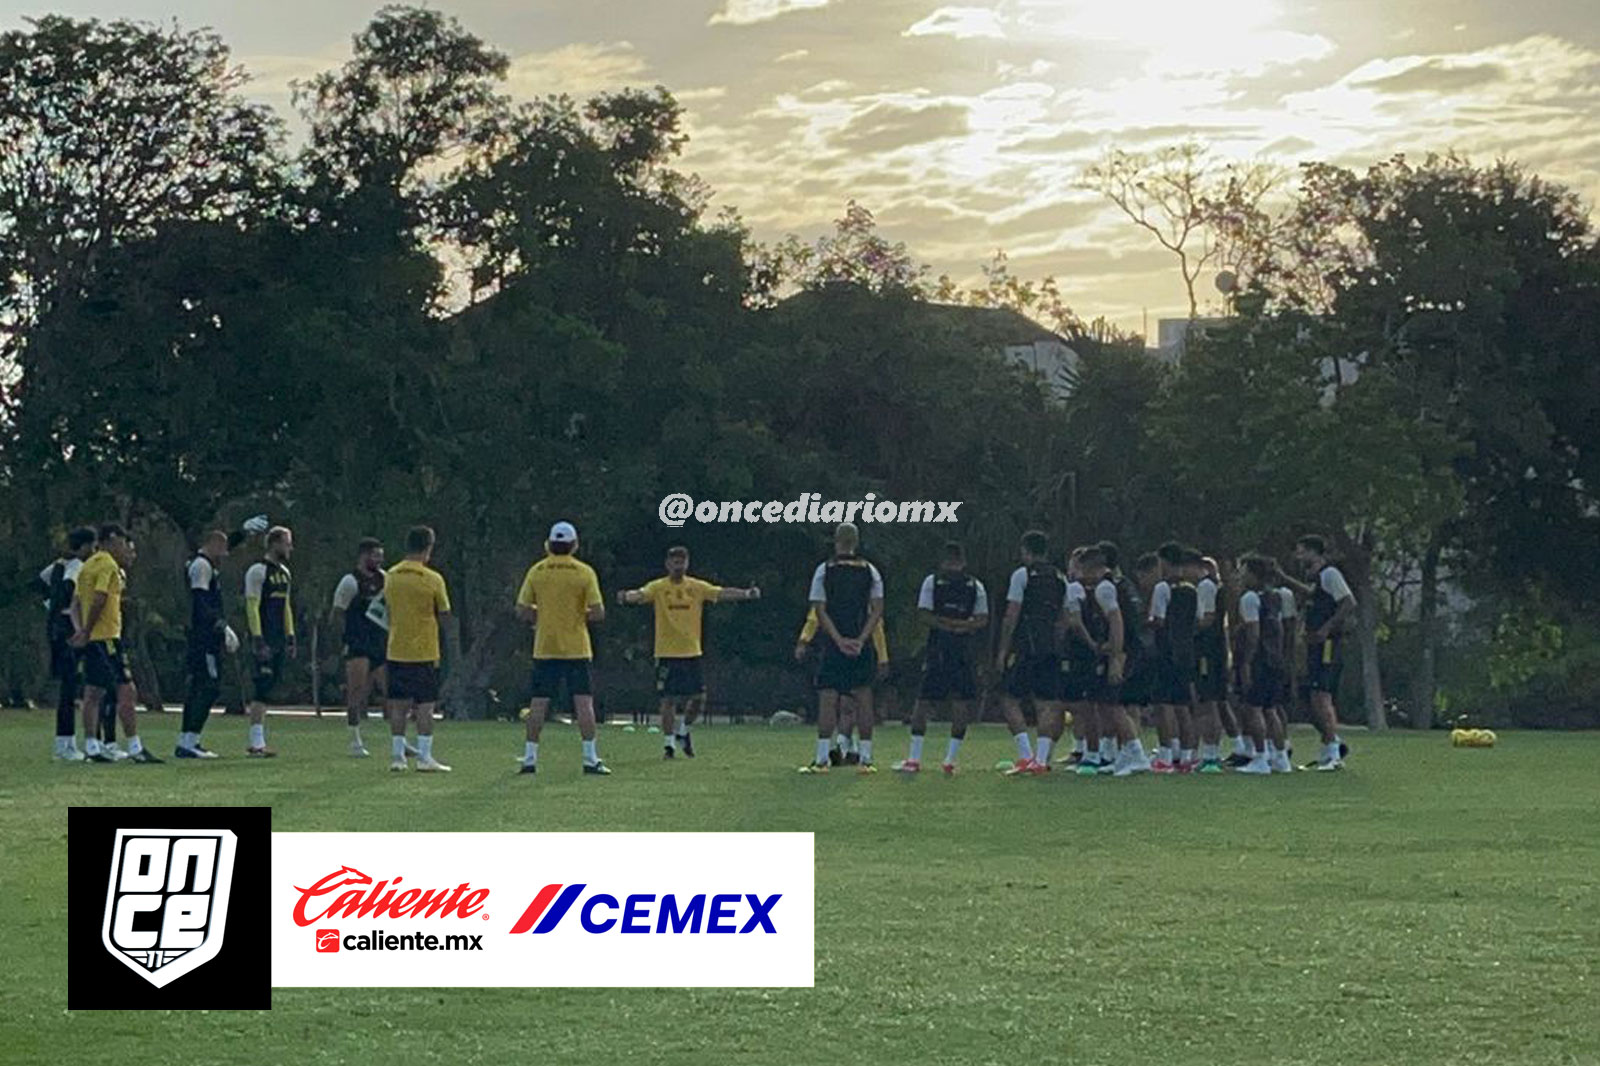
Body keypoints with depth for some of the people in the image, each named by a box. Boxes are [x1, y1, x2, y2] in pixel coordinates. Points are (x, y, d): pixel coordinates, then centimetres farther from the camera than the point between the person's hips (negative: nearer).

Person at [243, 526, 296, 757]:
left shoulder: (284, 572, 17)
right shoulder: (258, 571, -10)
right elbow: (252, 606, -14)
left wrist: (290, 638, 18)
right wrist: (258, 640, -19)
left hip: (279, 641, 9)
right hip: (264, 640, -9)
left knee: (269, 688, 8)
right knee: (262, 689, -11)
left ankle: (258, 742, 12)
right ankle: (256, 744, -11)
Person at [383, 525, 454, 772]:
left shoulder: (390, 576, 4)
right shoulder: (432, 579, -10)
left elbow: (388, 610, 13)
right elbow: (444, 616, -4)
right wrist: (453, 644, 9)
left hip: (395, 650, 4)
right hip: (424, 651, -4)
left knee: (398, 706, 8)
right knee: (425, 706, 0)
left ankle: (397, 756, 8)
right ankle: (424, 757, -1)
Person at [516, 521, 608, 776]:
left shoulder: (536, 571, 1)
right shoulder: (584, 572, -5)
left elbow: (522, 611, 1)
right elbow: (598, 613, -9)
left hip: (545, 648, 2)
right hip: (576, 648, -2)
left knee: (539, 703, 5)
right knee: (584, 702, 0)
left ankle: (530, 757, 5)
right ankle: (590, 759, -2)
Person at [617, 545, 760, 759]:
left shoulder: (697, 587, 5)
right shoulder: (658, 587, -2)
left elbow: (722, 593, -3)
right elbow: (641, 595, -18)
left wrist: (746, 594, -18)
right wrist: (627, 597, -41)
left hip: (692, 652, 3)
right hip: (666, 653, -3)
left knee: (698, 698, 4)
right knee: (669, 700, -4)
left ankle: (682, 731, 28)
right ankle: (668, 743, 6)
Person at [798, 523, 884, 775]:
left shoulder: (824, 570, -1)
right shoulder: (870, 571, 4)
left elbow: (820, 611, -6)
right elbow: (877, 610, -2)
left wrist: (839, 640, -8)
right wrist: (861, 640, -6)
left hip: (833, 645, -2)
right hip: (862, 647, 2)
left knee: (827, 698, 0)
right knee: (863, 698, 5)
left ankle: (821, 759, -4)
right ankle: (865, 759, 3)